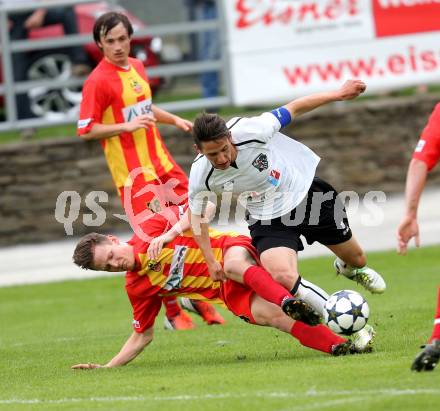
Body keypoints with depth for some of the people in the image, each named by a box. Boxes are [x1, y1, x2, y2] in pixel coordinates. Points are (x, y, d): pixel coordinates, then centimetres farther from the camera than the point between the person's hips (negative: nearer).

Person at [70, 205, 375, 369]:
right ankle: (339, 345, -35)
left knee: (234, 264, -39)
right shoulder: (137, 288, 3)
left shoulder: (150, 229, -6)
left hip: (234, 250, -3)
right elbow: (143, 335, 12)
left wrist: (170, 234, -24)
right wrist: (106, 367, 4)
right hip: (229, 291, 3)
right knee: (271, 316, -25)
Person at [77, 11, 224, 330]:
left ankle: (199, 298, 25)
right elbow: (85, 130, -14)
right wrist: (126, 126, -23)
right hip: (133, 174, -7)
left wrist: (173, 119, 13)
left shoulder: (137, 67, 10)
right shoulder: (97, 81, -13)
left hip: (161, 163, 7)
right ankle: (173, 313, 6)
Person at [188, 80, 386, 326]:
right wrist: (211, 262, -3)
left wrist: (340, 94, -10)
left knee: (355, 258, 18)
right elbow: (197, 214, -2)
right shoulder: (201, 177, -24)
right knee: (283, 278, -29)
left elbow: (293, 109, -14)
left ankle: (349, 268, 58)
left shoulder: (249, 131, -31)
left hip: (306, 192, 0)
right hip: (268, 220, 0)